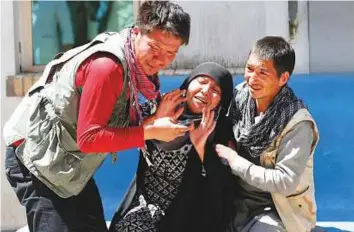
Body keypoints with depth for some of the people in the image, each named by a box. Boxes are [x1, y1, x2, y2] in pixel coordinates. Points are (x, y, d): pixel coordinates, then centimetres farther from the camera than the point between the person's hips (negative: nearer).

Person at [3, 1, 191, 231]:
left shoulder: (139, 64, 1)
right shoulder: (107, 65, -27)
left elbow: (121, 129, 2)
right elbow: (89, 138, -27)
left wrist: (157, 117, -15)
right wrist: (151, 131, -25)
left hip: (70, 162, 9)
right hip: (37, 156, -9)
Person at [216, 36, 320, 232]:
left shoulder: (297, 124, -20)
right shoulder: (240, 96, -5)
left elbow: (285, 182, -22)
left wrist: (234, 161, -20)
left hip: (276, 211, -5)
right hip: (238, 200, 5)